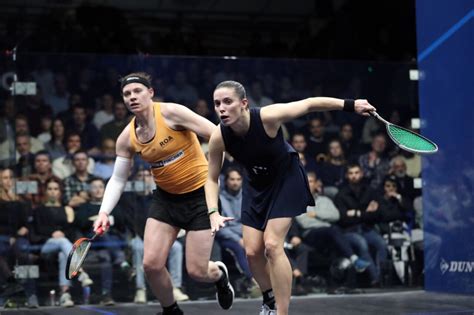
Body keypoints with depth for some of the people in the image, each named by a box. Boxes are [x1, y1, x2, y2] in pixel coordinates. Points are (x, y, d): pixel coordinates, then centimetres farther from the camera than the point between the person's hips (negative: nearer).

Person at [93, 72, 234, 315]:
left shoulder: (171, 113, -18)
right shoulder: (127, 138, -3)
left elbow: (218, 135, -18)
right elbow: (118, 179, 4)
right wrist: (104, 211, -10)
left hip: (200, 194, -5)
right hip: (166, 197, 5)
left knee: (196, 271, -6)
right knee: (151, 264, -8)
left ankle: (220, 275, 32)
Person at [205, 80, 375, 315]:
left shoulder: (267, 117, -32)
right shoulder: (219, 137, -22)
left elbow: (311, 103, -19)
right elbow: (212, 179, -9)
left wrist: (350, 105, -18)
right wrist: (213, 213, -24)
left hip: (286, 178, -4)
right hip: (258, 185, 4)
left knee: (272, 245, -18)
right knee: (252, 251, -1)